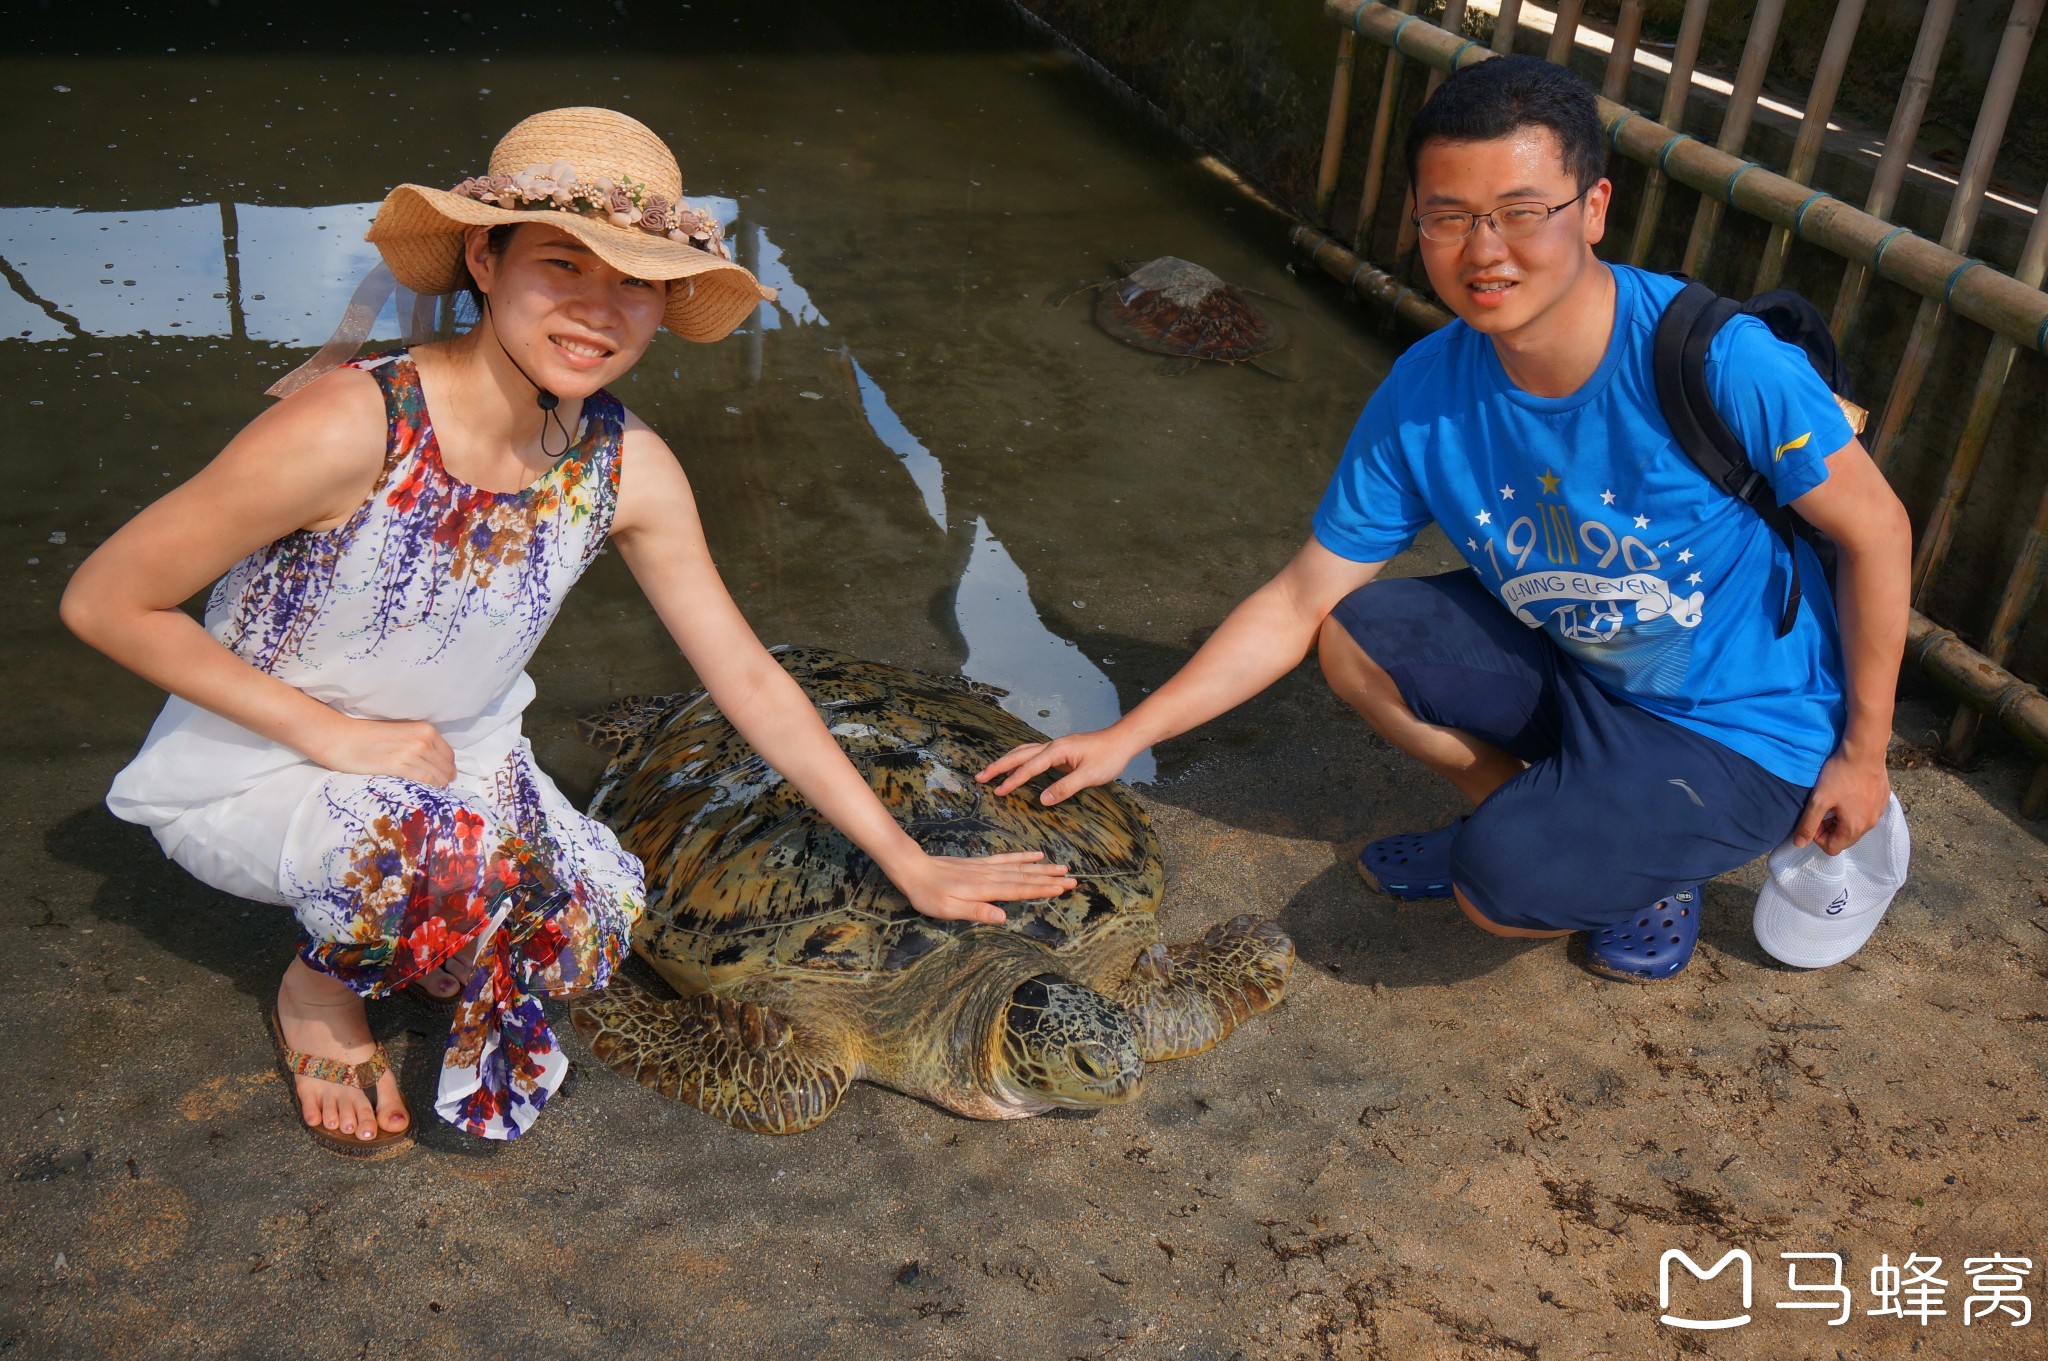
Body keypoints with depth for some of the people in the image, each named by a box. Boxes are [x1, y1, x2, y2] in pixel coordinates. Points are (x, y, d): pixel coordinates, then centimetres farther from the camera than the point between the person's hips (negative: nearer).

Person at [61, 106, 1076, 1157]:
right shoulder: (352, 429, -30)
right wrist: (336, 735, -23)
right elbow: (103, 601, -20)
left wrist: (909, 865, -3)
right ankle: (319, 990, 1)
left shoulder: (630, 472, -14)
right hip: (248, 776, -5)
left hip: (448, 761, 5)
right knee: (453, 850, -33)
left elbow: (748, 680, -5)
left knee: (598, 913, -14)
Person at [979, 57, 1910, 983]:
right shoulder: (1421, 400, -14)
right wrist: (1123, 739, -12)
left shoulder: (1715, 360, -29)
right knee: (1354, 638, -9)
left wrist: (1862, 751, -9)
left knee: (1503, 887, -24)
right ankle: (1535, 820, 10)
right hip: (1572, 665, 6)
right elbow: (1299, 604, -8)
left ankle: (1655, 869, 10)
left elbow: (1877, 530, -15)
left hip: (1743, 733, -5)